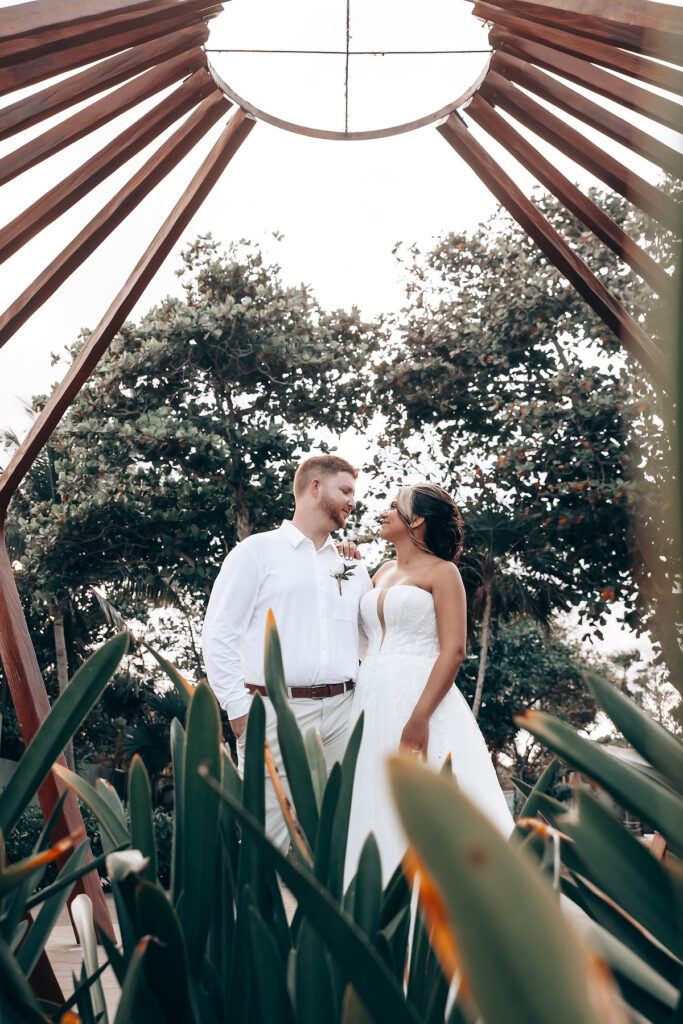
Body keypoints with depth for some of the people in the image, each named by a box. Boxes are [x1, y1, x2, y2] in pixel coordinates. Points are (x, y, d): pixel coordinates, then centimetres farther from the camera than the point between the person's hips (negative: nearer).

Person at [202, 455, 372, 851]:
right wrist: (239, 709, -8)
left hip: (342, 713, 5)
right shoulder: (258, 551, 3)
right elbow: (218, 635, -3)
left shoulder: (353, 565, 19)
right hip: (277, 713, -4)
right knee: (270, 839, -5)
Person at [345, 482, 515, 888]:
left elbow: (453, 651, -11)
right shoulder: (382, 574, 20)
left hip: (421, 699, -7)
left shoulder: (441, 571, 0)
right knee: (376, 807, 5)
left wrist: (419, 718, -22)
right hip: (371, 705, 7)